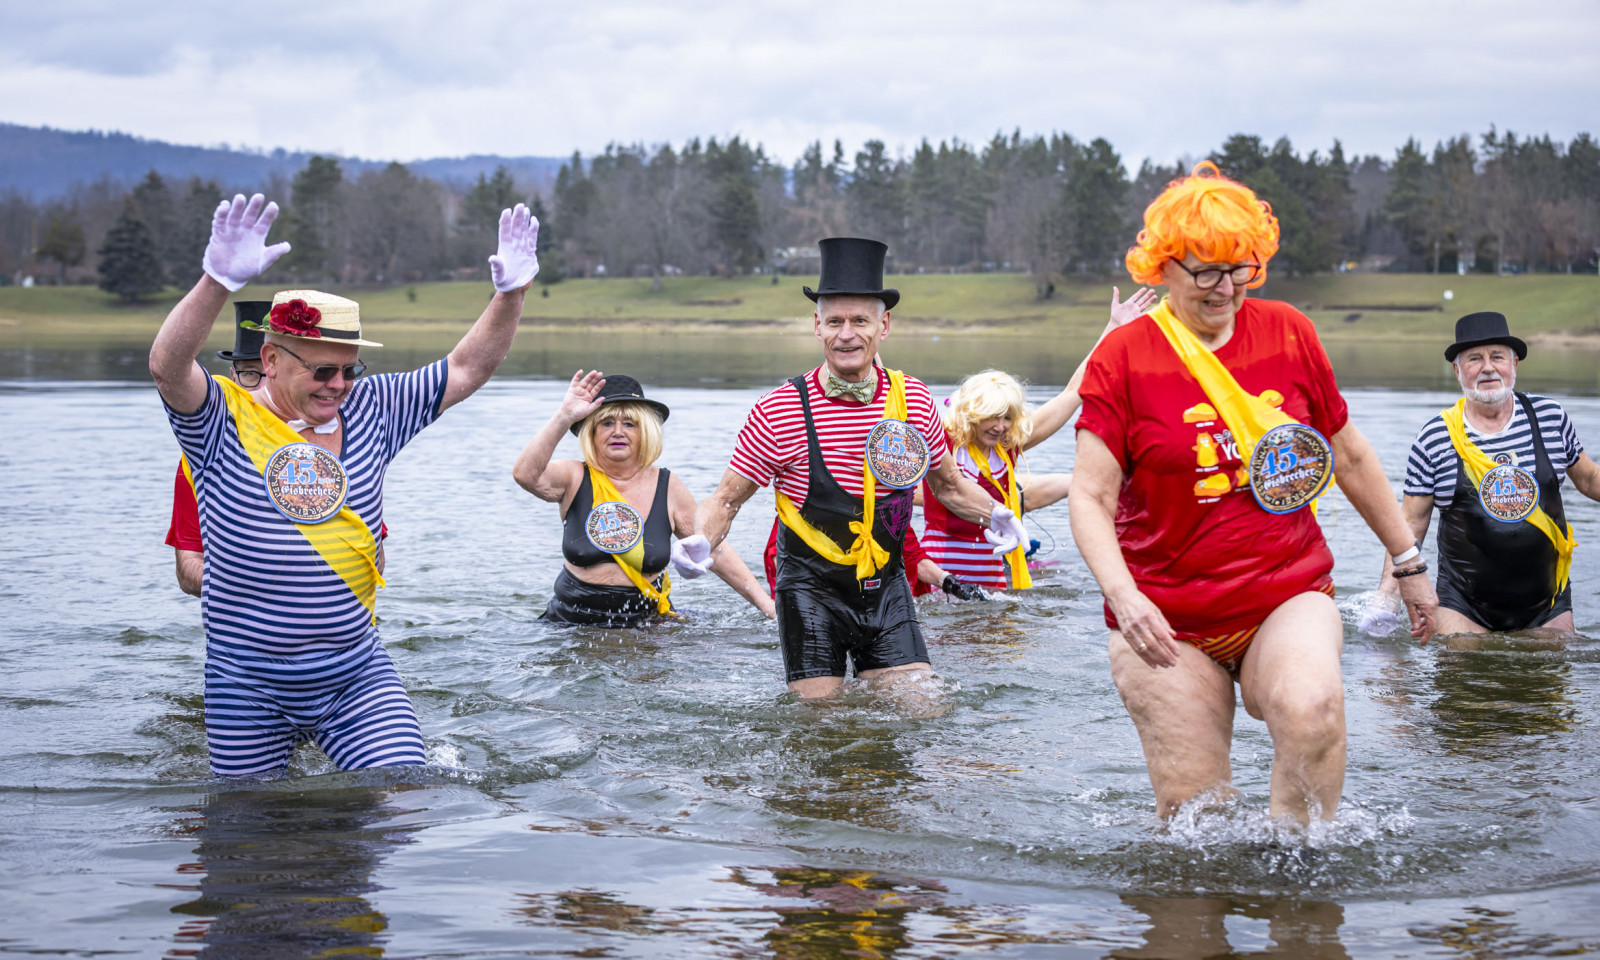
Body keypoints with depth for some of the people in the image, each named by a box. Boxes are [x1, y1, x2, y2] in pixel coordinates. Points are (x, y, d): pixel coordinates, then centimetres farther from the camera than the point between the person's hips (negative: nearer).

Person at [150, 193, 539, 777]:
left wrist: (511, 295, -7)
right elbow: (167, 366, -27)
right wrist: (219, 281, -44)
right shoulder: (222, 420, -8)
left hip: (358, 676, 3)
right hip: (248, 685, -3)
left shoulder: (369, 410, 7)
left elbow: (466, 370, 9)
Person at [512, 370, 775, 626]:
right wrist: (564, 417, -28)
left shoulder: (667, 487, 2)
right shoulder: (574, 478, 0)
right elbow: (525, 473, -20)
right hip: (570, 622, -1)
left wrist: (767, 605, 4)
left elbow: (713, 550, 8)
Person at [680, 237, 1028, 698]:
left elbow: (948, 484, 16)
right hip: (812, 592, -3)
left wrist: (993, 515, -2)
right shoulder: (778, 411, -11)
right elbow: (726, 500, -2)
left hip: (887, 589, 3)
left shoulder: (912, 400, -1)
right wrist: (700, 543, -22)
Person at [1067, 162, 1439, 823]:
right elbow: (1090, 498, -9)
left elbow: (1350, 456, 17)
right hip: (1170, 622, -1)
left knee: (1311, 709, -31)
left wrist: (1408, 561, 21)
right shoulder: (1122, 358, -4)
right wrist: (1122, 595, -25)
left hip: (1289, 597, 1)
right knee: (1194, 817, -3)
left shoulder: (1289, 333, 5)